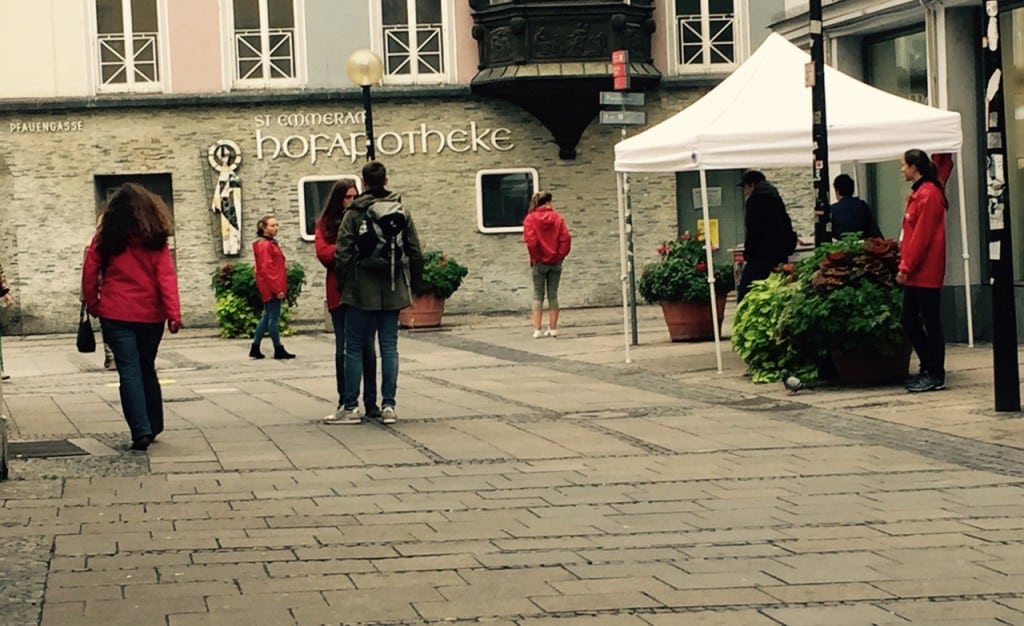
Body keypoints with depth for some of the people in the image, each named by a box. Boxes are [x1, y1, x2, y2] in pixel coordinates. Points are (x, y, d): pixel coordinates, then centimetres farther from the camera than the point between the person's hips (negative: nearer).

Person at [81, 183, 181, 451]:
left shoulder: (105, 238, -1)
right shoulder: (155, 240, -1)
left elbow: (89, 273, 0)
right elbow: (166, 277, -8)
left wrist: (93, 305, 12)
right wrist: (174, 313, -12)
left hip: (116, 316, -1)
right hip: (150, 315, 2)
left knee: (129, 371, -2)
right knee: (147, 369, 17)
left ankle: (141, 430, -13)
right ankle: (153, 426, 23)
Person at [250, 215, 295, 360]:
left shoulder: (270, 243, 17)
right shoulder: (265, 245, -14)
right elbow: (266, 269, -19)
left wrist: (279, 287, 16)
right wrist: (277, 289, -20)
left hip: (272, 288, 10)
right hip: (271, 288, -10)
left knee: (267, 317, 13)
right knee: (274, 318, -3)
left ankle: (255, 349, 15)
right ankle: (279, 350, 2)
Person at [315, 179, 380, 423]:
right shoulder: (326, 223, 6)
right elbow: (323, 254, -6)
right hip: (339, 293, 0)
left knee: (367, 348, 3)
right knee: (343, 350, 5)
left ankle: (371, 402, 8)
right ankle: (344, 403, 12)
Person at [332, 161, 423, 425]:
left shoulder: (354, 213, -6)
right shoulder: (402, 212, 5)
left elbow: (343, 253, -9)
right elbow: (415, 252, 7)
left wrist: (341, 284, 2)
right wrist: (414, 284, 15)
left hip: (361, 291, -3)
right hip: (392, 290, 3)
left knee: (354, 348, 4)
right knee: (389, 347, 7)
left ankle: (351, 407, 3)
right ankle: (389, 405, 5)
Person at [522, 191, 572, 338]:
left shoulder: (530, 218, -5)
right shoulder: (557, 217, -1)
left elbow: (530, 240, -15)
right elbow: (566, 238, -8)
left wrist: (535, 258, -6)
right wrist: (560, 255, -1)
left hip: (539, 263, -1)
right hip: (555, 262, 1)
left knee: (538, 296, 4)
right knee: (553, 295, 8)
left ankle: (537, 330, -1)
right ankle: (553, 329, 8)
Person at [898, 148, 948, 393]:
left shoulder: (928, 194, -14)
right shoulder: (918, 193, 16)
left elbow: (921, 235, -18)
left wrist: (906, 267, -17)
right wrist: (905, 265, 15)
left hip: (926, 271, -10)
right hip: (916, 272, 10)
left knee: (930, 321, -4)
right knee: (908, 320, 12)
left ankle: (936, 375, 1)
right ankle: (929, 368, 19)